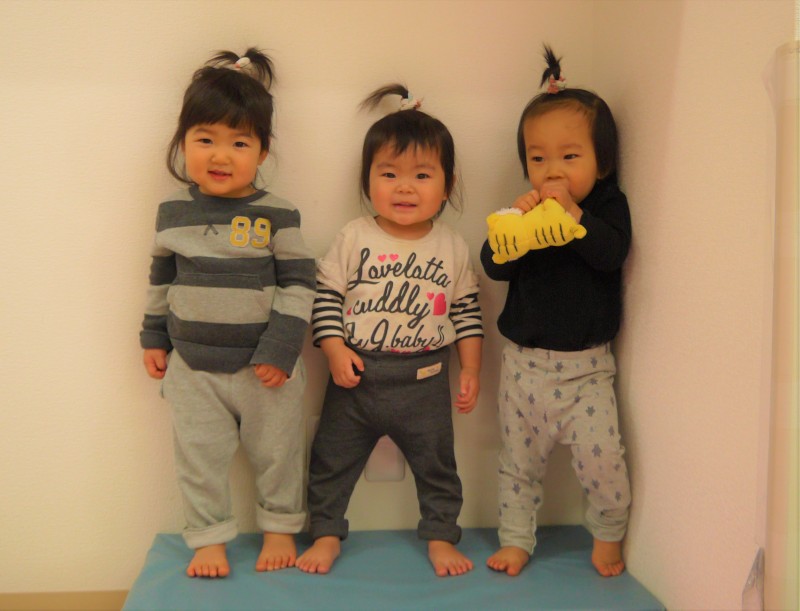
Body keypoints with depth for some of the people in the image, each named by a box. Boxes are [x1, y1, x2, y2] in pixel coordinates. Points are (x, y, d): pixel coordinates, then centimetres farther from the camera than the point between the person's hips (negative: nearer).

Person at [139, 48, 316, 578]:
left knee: (277, 454, 13)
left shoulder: (277, 215, -11)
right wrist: (153, 338, 12)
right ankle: (209, 539, 29)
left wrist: (281, 348, -14)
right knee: (200, 458, 12)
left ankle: (280, 528, 35)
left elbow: (299, 284, -10)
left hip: (265, 365, -2)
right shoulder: (174, 212, -1)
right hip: (193, 365, 3)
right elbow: (162, 279, 10)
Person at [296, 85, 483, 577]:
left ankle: (441, 537, 32)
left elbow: (467, 310, 5)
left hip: (425, 381, 1)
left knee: (437, 464, 13)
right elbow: (326, 295, -4)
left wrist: (471, 369, 3)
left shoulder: (453, 247, -1)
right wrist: (335, 351, -13)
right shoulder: (354, 239, -6)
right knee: (332, 460, 11)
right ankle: (327, 534, 29)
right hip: (357, 375, 0)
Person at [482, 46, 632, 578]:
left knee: (601, 457, -7)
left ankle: (609, 537, 21)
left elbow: (610, 253, -21)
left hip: (585, 366, -2)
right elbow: (494, 266, -9)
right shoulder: (526, 209, 2)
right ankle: (517, 540, 32)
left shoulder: (609, 206, -3)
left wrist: (572, 213, -30)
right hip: (524, 360, 3)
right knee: (519, 460, 13)